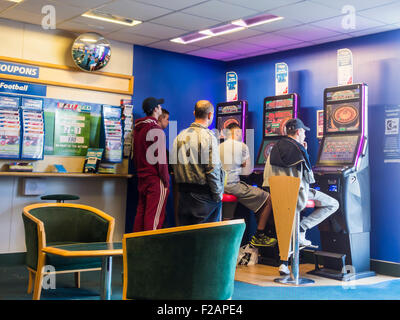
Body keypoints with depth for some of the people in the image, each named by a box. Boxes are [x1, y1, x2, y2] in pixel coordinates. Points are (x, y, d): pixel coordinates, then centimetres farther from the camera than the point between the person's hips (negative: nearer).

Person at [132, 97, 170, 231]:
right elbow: (161, 158, -16)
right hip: (156, 180, -8)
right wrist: (166, 181, -11)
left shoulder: (137, 128, 13)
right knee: (154, 217, -4)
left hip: (142, 178, 8)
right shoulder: (156, 130, -13)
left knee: (140, 213, 13)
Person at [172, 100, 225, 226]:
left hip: (184, 192, 6)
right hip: (204, 194, -6)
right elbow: (213, 169, -16)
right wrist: (218, 195, -8)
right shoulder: (207, 136, -12)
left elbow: (174, 164, 8)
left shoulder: (180, 136, 6)